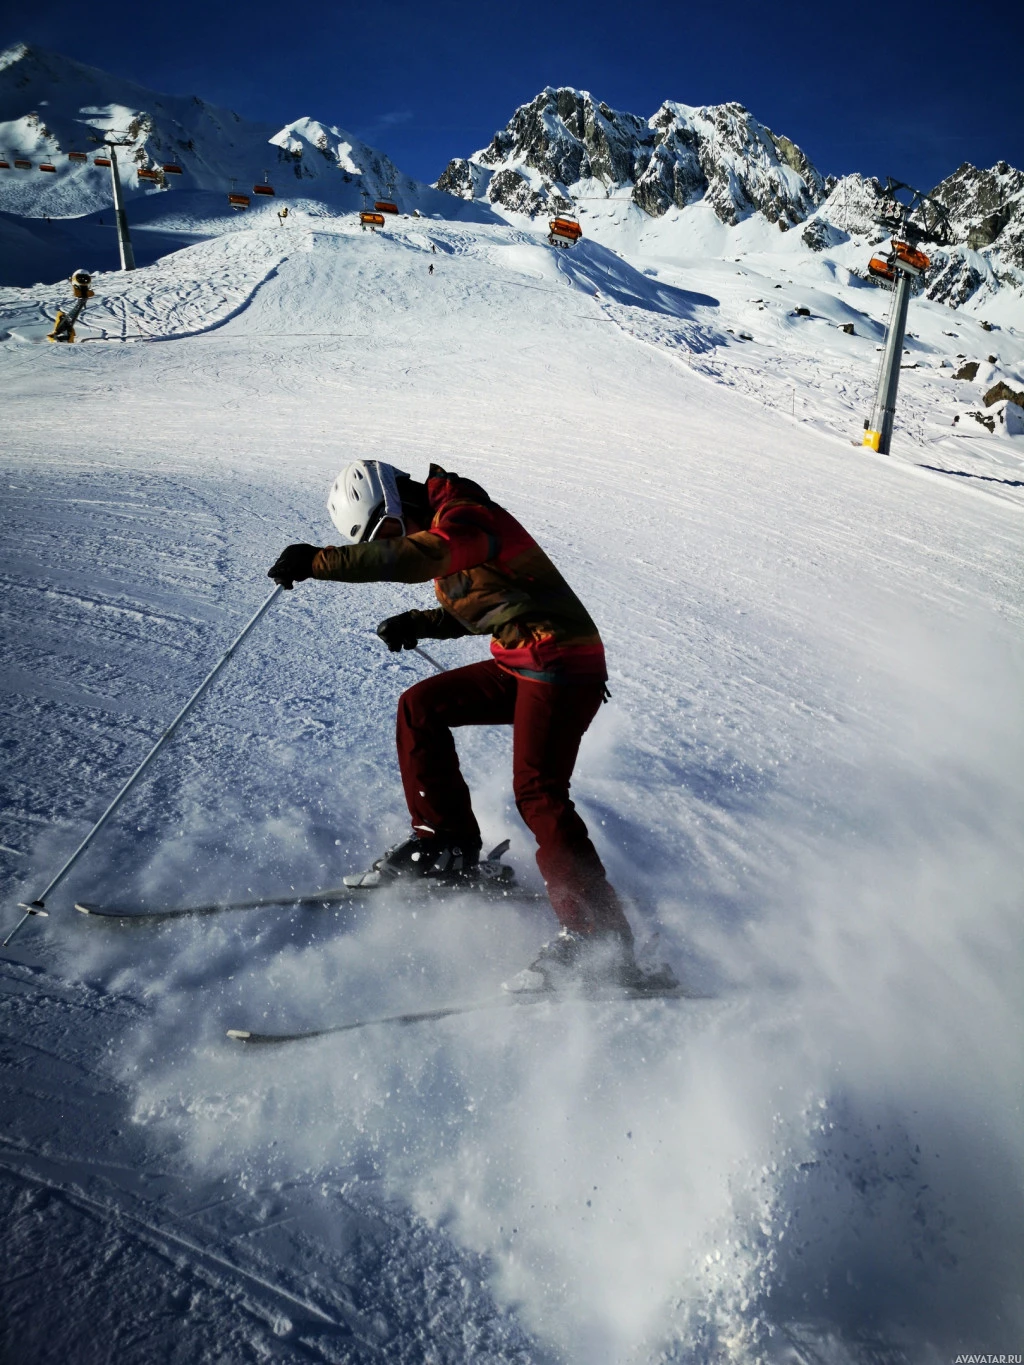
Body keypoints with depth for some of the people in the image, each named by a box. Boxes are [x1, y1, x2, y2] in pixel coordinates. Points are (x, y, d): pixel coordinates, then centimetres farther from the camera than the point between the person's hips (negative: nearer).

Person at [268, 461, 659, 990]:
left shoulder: (464, 517, -12)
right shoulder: (441, 531, 17)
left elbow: (417, 557, -33)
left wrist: (317, 561, -32)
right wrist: (420, 623, 11)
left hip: (564, 662, -10)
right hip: (521, 666, 10)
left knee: (537, 793, -18)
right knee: (420, 706, 8)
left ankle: (598, 935, -14)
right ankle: (448, 845, 14)